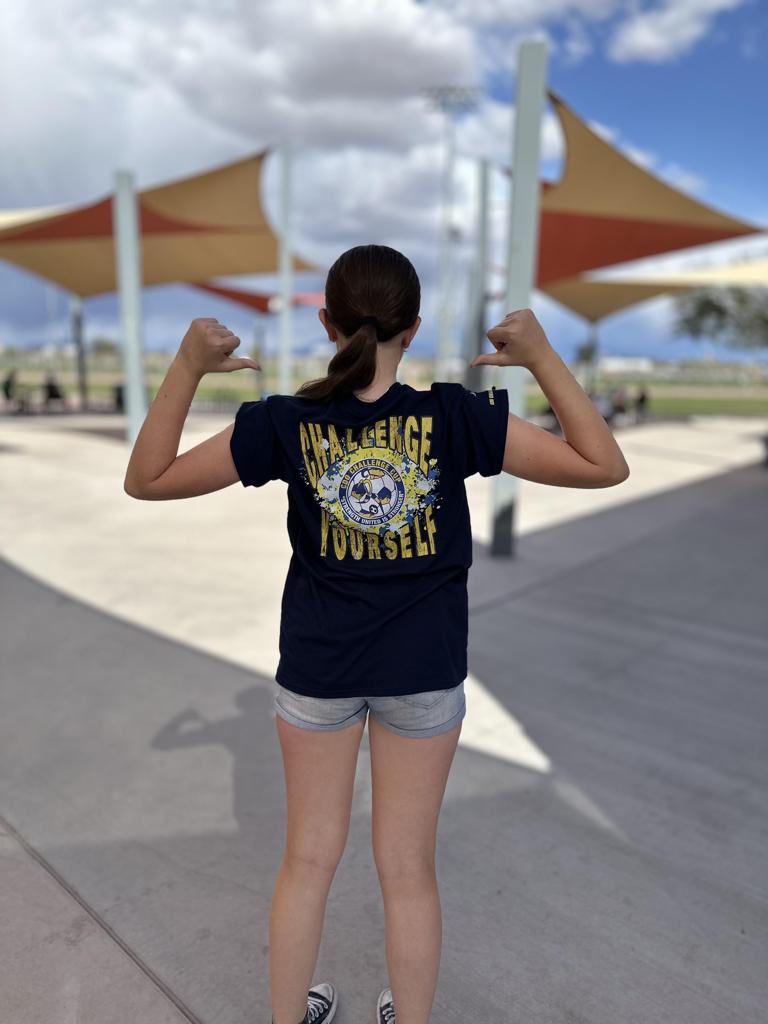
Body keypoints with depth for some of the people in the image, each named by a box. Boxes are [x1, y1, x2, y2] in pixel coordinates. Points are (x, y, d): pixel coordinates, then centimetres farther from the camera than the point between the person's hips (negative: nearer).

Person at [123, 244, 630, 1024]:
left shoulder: (285, 424, -14)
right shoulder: (457, 416, -17)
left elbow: (146, 479, -4)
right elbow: (604, 466, -11)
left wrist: (186, 367, -8)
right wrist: (542, 357, -11)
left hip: (316, 670, 1)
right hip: (425, 672, 0)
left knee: (309, 856, 22)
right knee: (409, 867, 18)